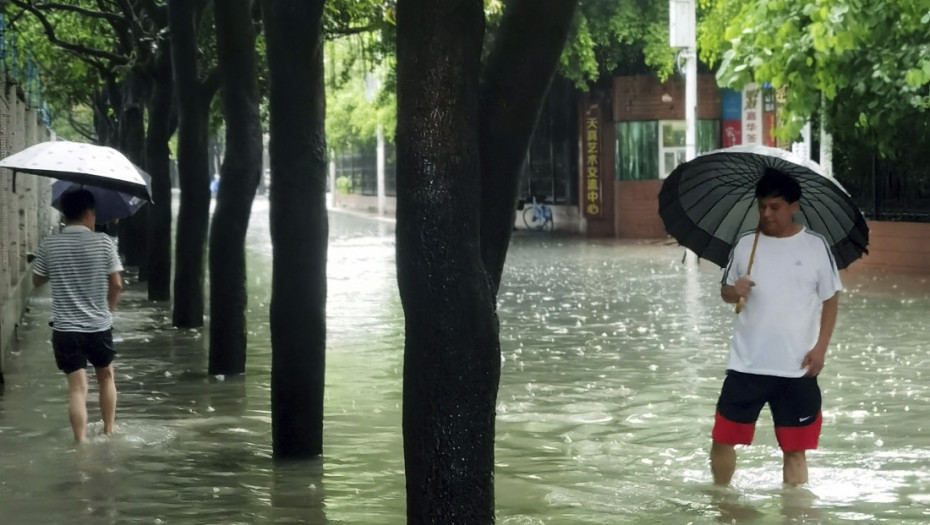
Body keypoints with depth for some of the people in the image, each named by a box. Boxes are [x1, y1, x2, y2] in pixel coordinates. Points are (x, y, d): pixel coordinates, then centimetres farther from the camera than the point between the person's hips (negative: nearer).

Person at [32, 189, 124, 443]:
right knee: (106, 377, 23)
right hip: (99, 326, 0)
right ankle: (109, 431, 30)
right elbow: (116, 284, -5)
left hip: (65, 328, 0)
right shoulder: (104, 242, -8)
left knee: (77, 387, 0)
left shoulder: (49, 245, -4)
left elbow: (37, 281, 8)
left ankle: (81, 442, -5)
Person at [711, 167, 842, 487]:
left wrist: (820, 347, -6)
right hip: (746, 364, 2)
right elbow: (725, 292, 11)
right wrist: (735, 291, -13)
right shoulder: (745, 244, 4)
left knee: (794, 448, 5)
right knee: (723, 437, 5)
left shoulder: (815, 246, -2)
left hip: (796, 367, -2)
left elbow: (831, 299, 2)